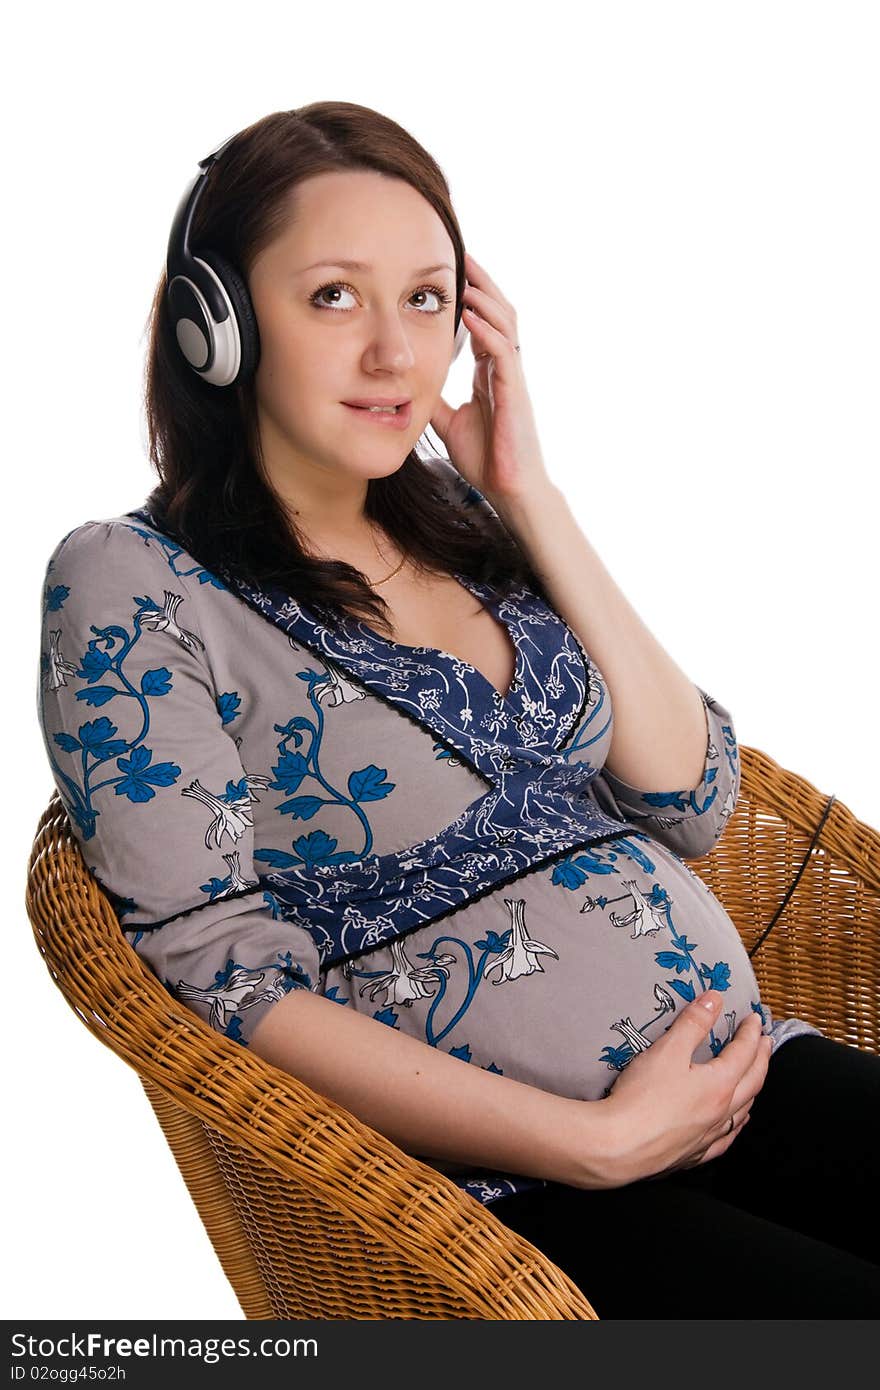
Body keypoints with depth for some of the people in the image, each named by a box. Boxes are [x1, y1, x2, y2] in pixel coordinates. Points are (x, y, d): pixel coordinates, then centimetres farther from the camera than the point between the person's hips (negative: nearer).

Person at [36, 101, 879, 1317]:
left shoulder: (463, 521, 11)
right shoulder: (130, 589, -5)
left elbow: (692, 805, 7)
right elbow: (232, 986, -11)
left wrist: (531, 497, 1)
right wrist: (599, 1140, -15)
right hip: (503, 1191, -6)